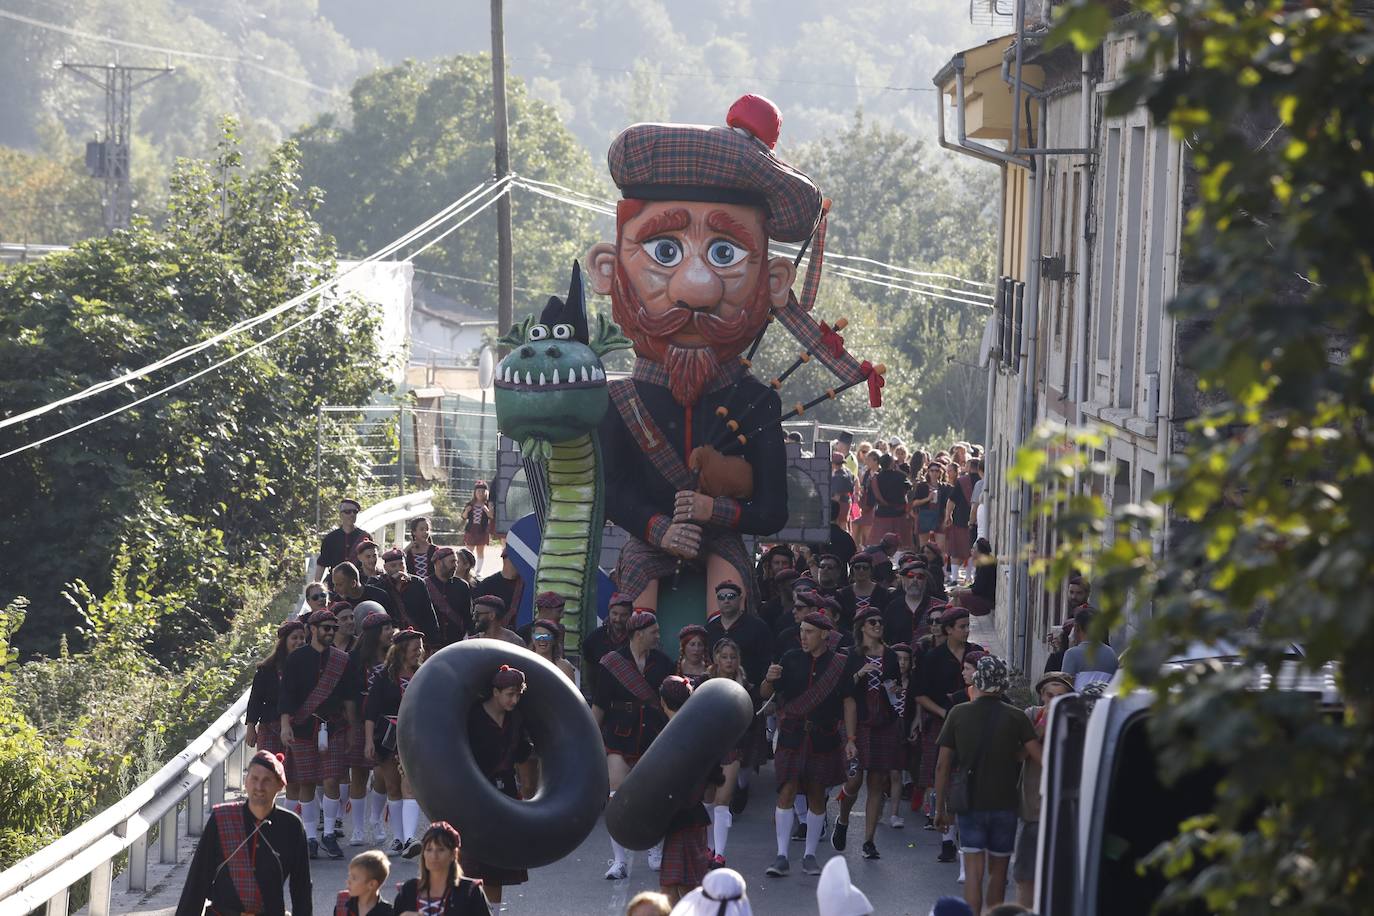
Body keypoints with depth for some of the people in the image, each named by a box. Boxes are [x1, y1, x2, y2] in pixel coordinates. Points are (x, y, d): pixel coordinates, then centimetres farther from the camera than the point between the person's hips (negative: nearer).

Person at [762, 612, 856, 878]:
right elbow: (765, 694, 6)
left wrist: (850, 739, -2)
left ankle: (810, 856, 16)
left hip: (824, 739, 0)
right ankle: (782, 856, -7)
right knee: (786, 792, -8)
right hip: (791, 736, 0)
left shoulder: (840, 664, 1)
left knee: (817, 796, 6)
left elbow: (848, 702, 4)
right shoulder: (791, 660, 4)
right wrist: (769, 679, -17)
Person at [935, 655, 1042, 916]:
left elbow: (943, 765, -1)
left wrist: (941, 807, 6)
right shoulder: (1016, 718, -4)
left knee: (974, 872, -2)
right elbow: (1039, 757, -17)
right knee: (998, 871, 15)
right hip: (1004, 804, 0)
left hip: (970, 804, 0)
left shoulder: (958, 714, -1)